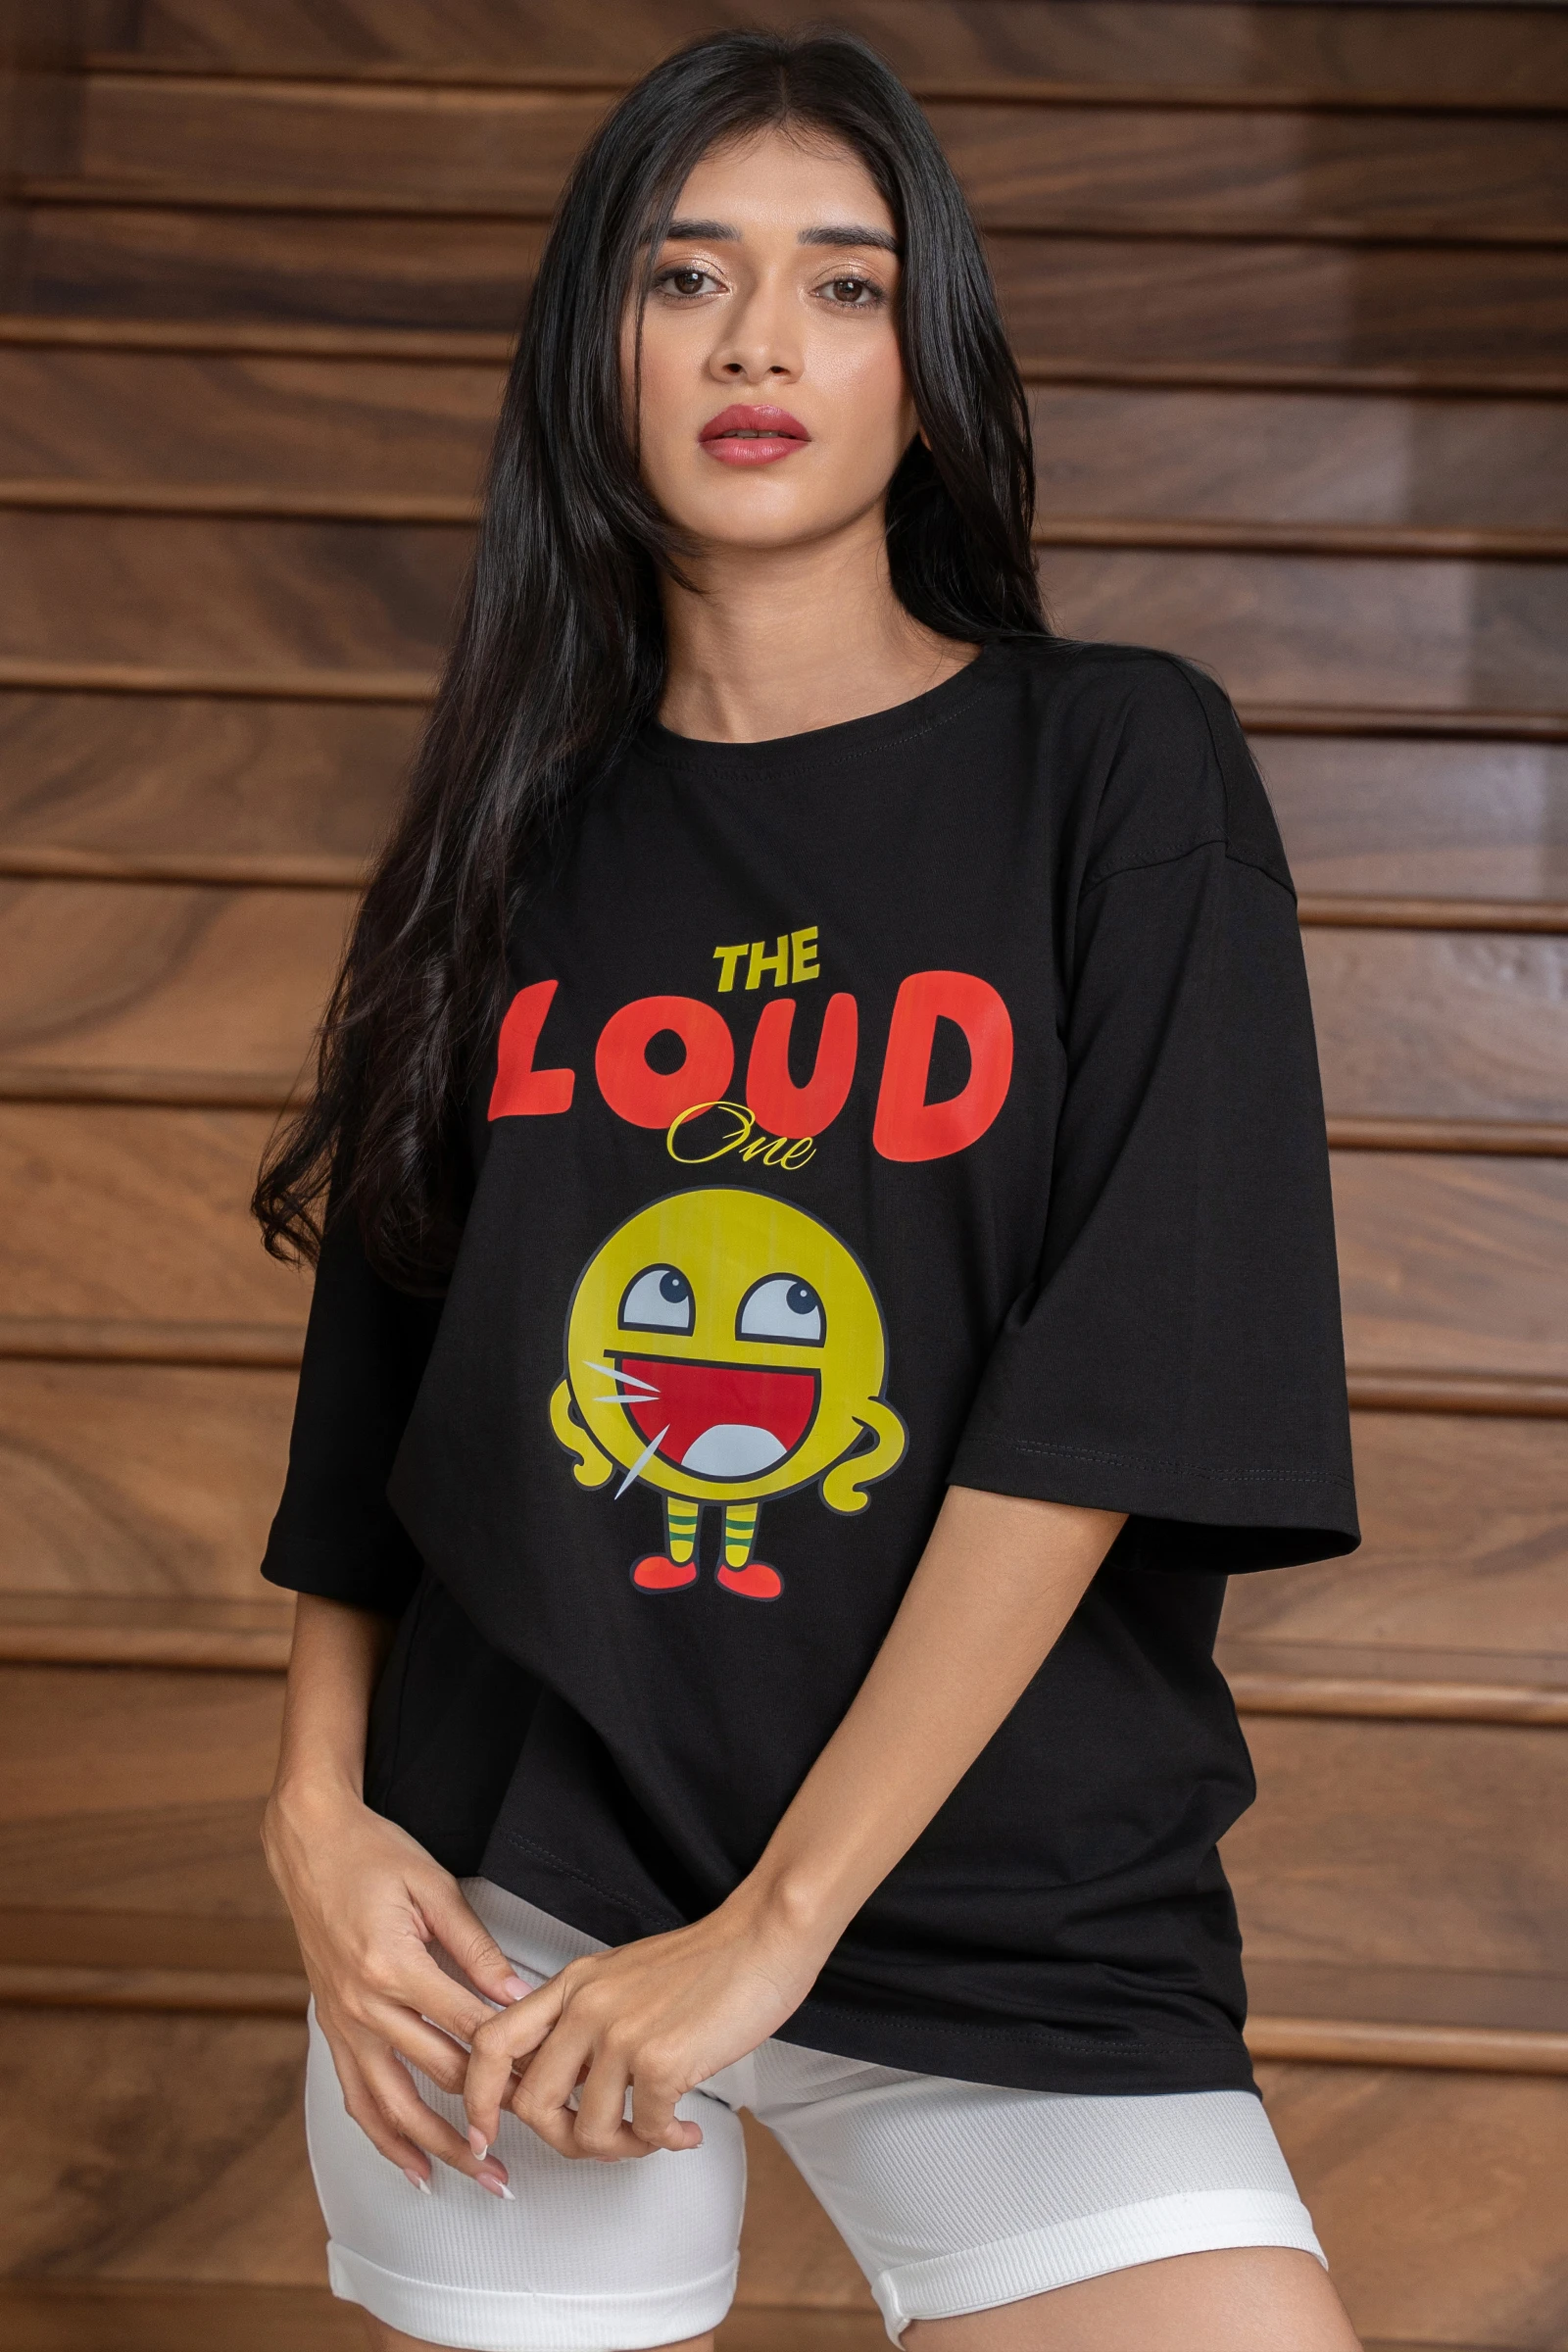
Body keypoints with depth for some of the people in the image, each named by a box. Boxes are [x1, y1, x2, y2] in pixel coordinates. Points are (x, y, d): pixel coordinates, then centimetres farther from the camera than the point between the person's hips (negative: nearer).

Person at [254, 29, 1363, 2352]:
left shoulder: (1121, 765, -2)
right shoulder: (518, 833, 8)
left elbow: (1116, 1396, -11)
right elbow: (377, 1382, 10)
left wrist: (772, 1923, -14)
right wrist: (320, 1807, -4)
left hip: (1010, 1919, -2)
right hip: (506, 1896, 3)